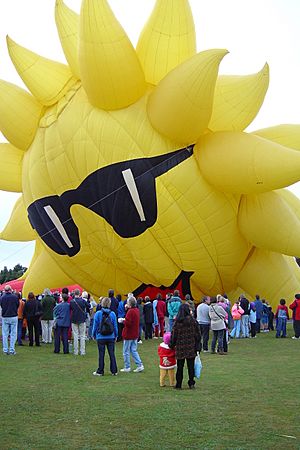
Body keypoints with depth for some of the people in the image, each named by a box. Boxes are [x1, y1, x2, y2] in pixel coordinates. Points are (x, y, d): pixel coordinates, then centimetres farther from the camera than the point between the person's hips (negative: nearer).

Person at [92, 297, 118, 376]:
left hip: (101, 337, -1)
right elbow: (115, 326, 3)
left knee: (101, 355, 6)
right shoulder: (112, 314, -4)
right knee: (112, 354, 9)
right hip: (111, 337, 2)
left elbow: (95, 325, -3)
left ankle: (100, 372, 12)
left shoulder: (98, 314, -8)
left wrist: (94, 335, 9)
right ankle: (114, 371, 13)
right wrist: (116, 335, 14)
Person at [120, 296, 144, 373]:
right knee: (134, 351, 14)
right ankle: (140, 365, 7)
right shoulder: (136, 310, 7)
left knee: (126, 352, 5)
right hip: (135, 334, 8)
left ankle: (127, 367, 13)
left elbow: (127, 323, -25)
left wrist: (123, 320, -8)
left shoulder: (130, 311, -20)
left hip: (128, 335, -8)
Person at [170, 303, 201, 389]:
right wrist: (198, 346, 8)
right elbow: (197, 334, 0)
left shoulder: (177, 322, -8)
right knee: (191, 366, 10)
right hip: (191, 348, 1)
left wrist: (171, 345, 10)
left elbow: (174, 335, -3)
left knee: (180, 366, 8)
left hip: (180, 347, -1)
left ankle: (178, 384, 12)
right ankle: (191, 383, 14)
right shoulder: (193, 321, -4)